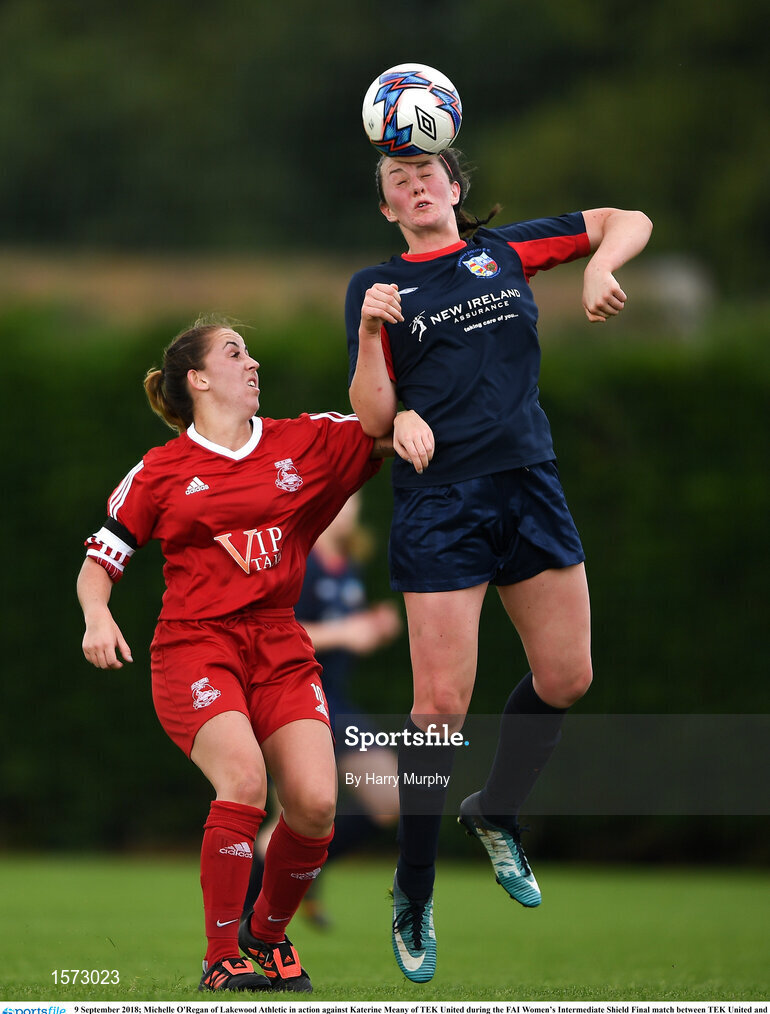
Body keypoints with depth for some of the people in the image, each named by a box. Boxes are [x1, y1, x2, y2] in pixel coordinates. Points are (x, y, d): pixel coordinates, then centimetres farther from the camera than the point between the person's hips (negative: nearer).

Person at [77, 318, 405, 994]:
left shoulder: (307, 443, 11)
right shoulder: (161, 472, 5)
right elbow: (99, 563, 10)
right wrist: (97, 619, -11)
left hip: (280, 648, 3)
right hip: (194, 642, -3)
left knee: (316, 803, -15)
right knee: (244, 779, -28)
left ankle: (267, 933, 14)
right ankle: (222, 959, -15)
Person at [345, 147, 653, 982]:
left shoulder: (504, 250, 11)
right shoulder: (376, 287, 5)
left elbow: (628, 222, 12)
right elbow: (374, 418, -2)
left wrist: (598, 271, -7)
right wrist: (371, 335, -17)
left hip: (530, 487, 4)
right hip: (439, 501, -4)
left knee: (566, 678, 7)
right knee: (441, 704, -8)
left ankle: (495, 813, 32)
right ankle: (412, 898, 4)